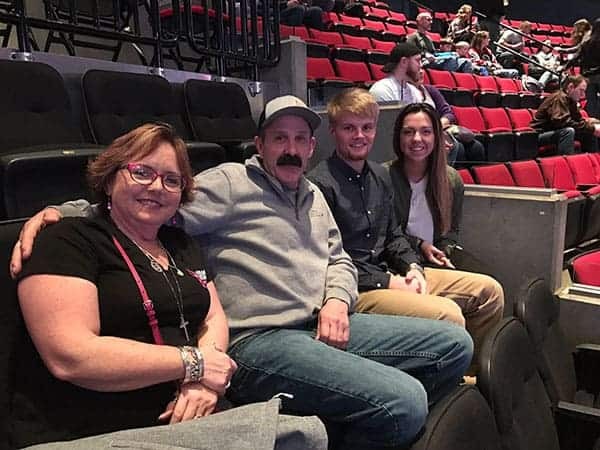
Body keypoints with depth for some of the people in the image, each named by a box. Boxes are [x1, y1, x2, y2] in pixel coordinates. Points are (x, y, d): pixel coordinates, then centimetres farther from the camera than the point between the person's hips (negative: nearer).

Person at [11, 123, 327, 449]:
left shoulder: (181, 245, 17)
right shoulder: (68, 241, -6)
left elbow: (214, 318, 16)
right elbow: (69, 357, -17)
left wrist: (205, 380, -7)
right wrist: (193, 362, -13)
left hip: (182, 418, 7)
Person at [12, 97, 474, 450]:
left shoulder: (314, 196, 21)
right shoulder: (230, 183, -3)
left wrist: (337, 299, 4)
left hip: (324, 328, 9)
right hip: (258, 341, -8)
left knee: (454, 343, 7)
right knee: (403, 400, -26)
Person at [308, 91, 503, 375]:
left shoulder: (380, 176, 14)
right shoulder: (320, 184, -13)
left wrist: (413, 267, 0)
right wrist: (389, 283, -15)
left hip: (390, 274, 9)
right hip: (354, 289, -9)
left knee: (488, 290, 6)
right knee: (447, 315, -27)